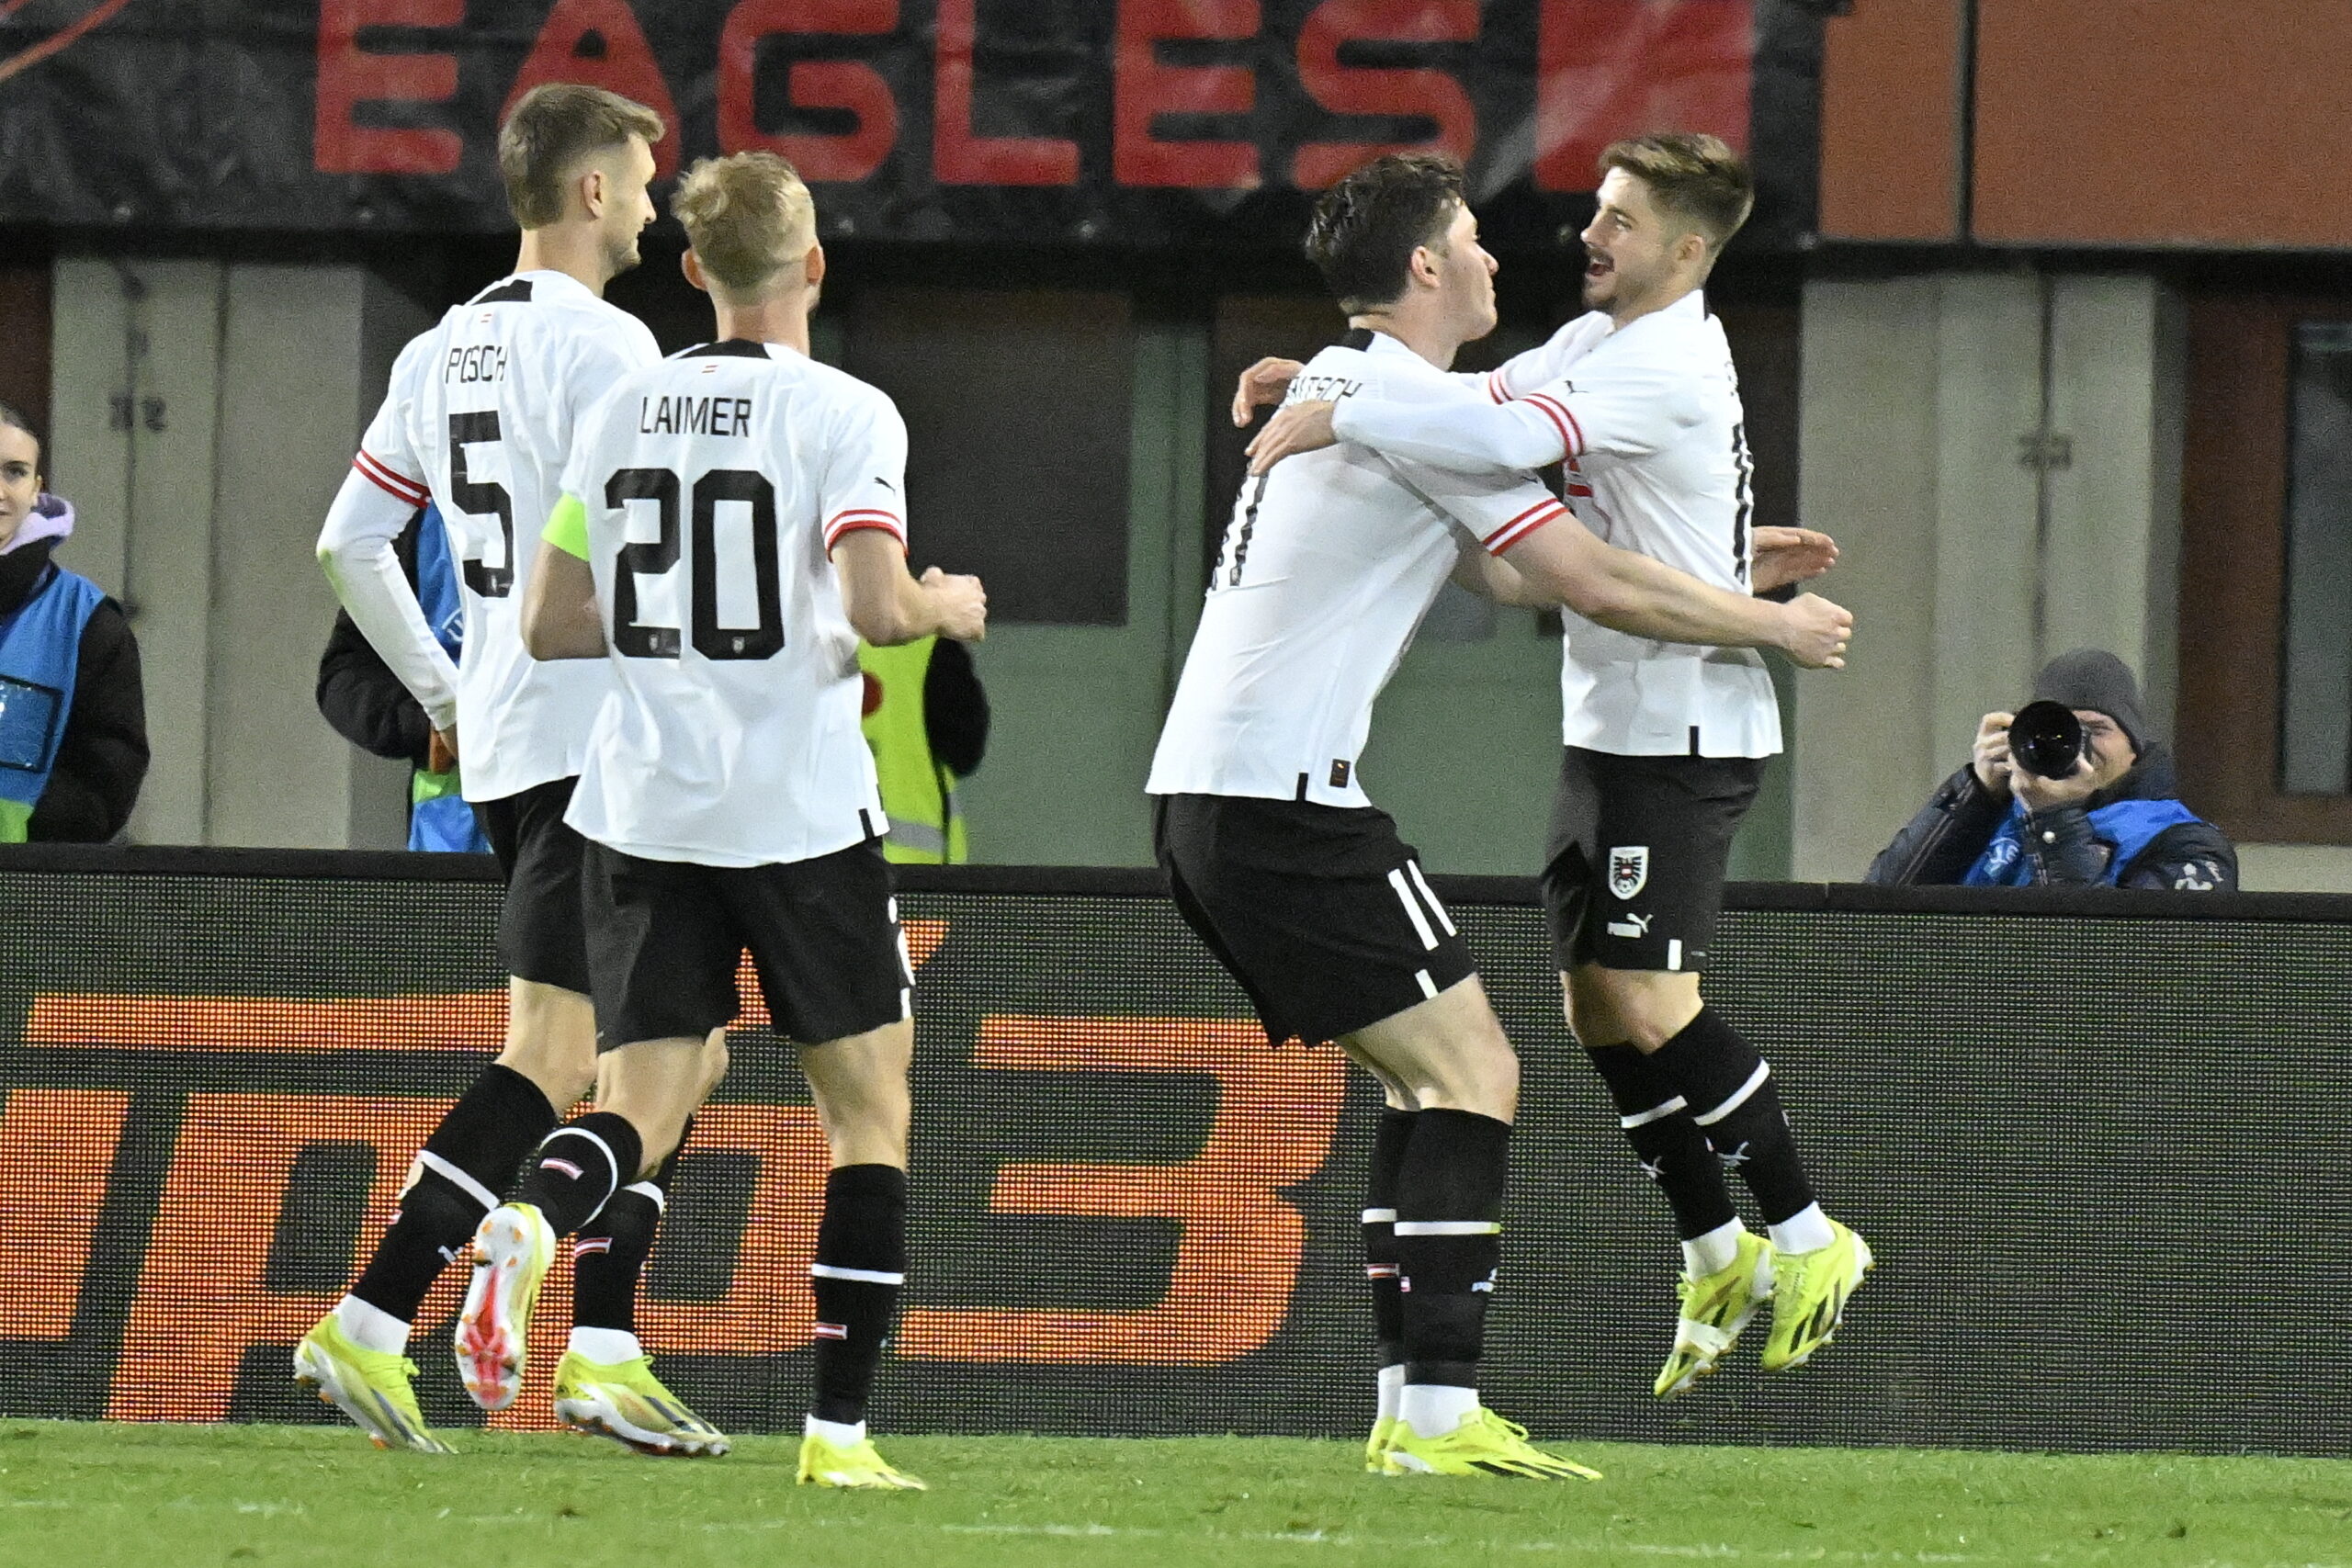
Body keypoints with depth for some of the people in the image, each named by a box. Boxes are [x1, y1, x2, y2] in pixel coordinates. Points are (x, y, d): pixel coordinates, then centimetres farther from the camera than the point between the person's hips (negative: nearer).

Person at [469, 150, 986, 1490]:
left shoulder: (620, 415, 8)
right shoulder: (842, 413, -8)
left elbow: (551, 626, 10)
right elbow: (877, 606, -19)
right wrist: (947, 609, 3)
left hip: (645, 810, 4)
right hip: (800, 810, -4)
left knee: (646, 1101, 5)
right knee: (871, 1103, 9)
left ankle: (533, 1218, -30)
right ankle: (840, 1427, 3)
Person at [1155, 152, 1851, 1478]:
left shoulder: (1338, 387, 21)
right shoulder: (1413, 400, -10)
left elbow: (1516, 572, 27)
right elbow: (1599, 585, -10)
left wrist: (1732, 570, 28)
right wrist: (1775, 624, 5)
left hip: (1200, 797, 10)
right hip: (1284, 798, -10)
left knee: (1433, 1075, 15)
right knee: (1474, 1071, -8)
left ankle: (1410, 1409, 10)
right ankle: (1439, 1416, -16)